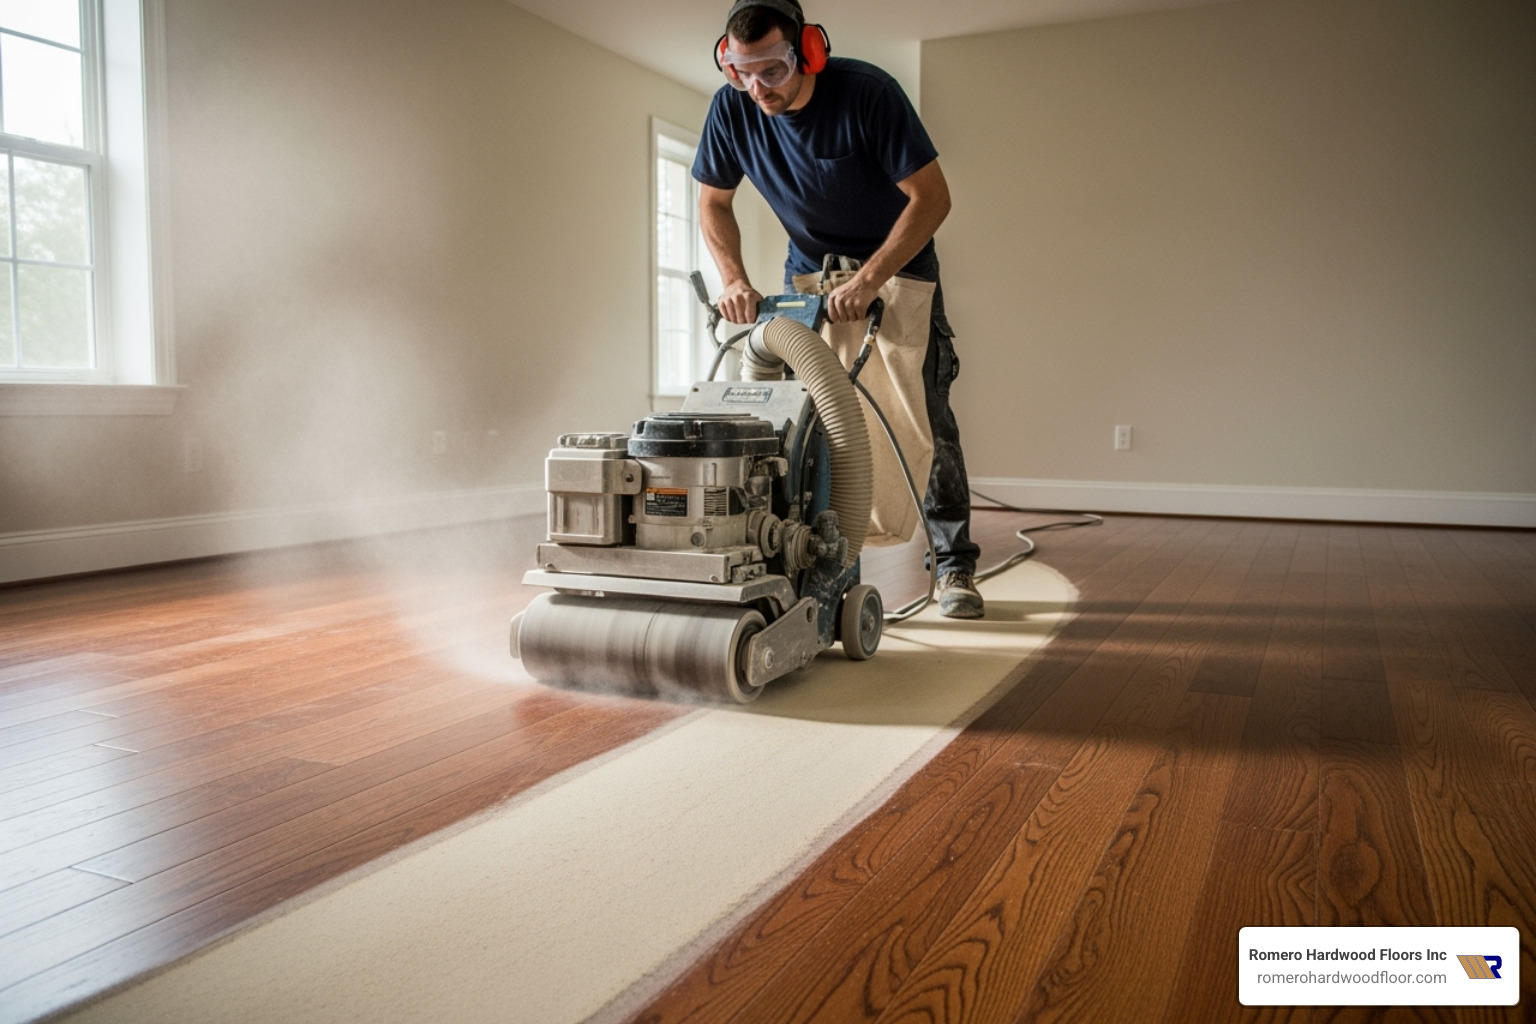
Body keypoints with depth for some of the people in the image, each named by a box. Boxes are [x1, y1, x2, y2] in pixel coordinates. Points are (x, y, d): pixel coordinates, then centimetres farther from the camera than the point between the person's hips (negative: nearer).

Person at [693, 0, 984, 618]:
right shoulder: (731, 108, -14)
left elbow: (931, 198, -25)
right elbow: (713, 204, -1)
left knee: (927, 420, -7)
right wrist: (734, 279, -17)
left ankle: (955, 567, 4)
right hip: (809, 272, 4)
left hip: (898, 266, -3)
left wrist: (868, 280, -33)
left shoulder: (867, 92, -26)